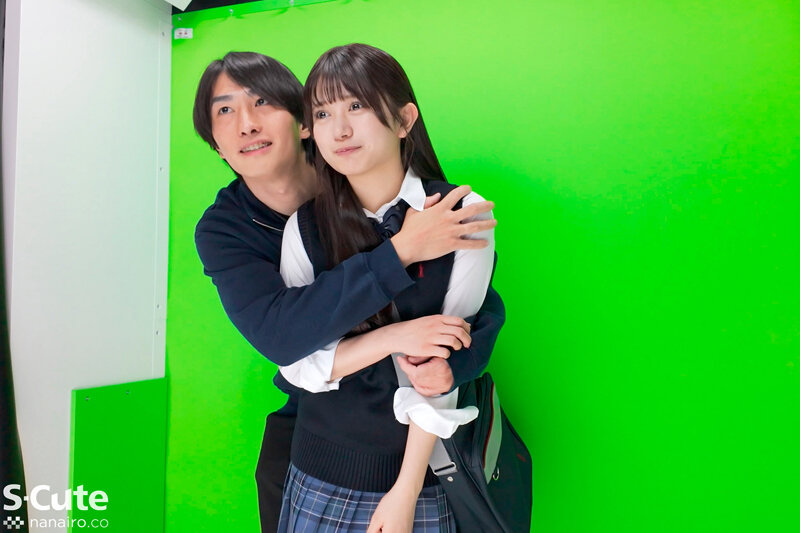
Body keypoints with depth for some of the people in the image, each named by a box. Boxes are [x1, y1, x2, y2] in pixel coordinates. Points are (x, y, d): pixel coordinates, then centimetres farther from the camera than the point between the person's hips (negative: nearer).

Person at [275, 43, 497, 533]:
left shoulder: (462, 214, -12)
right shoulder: (305, 227, -5)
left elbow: (444, 363, -13)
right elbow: (294, 361, -7)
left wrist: (406, 491, -12)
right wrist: (391, 338, -21)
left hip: (423, 468, -2)